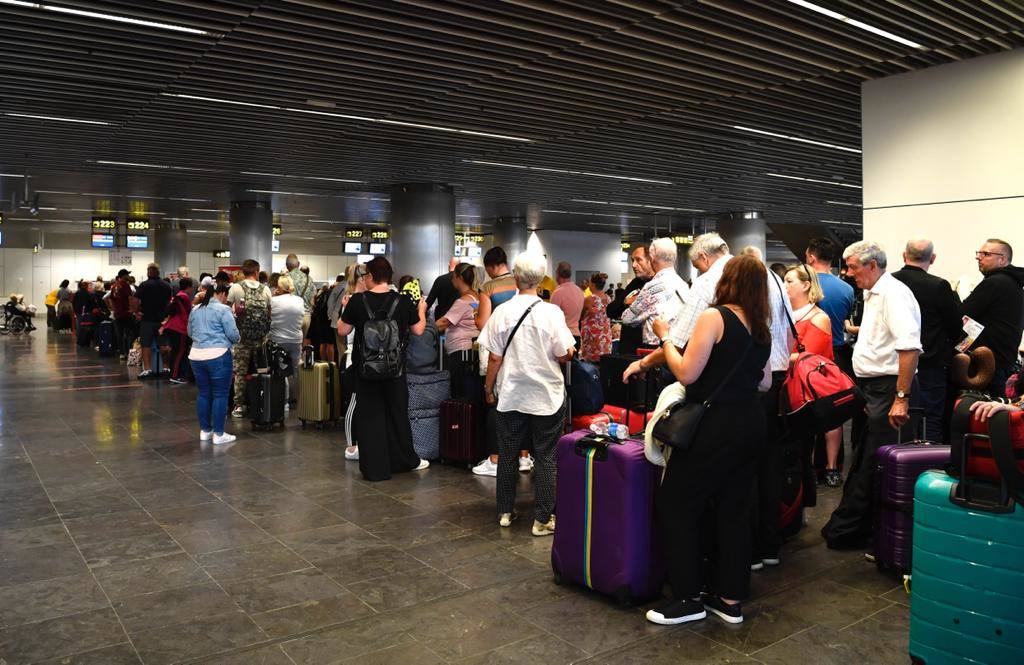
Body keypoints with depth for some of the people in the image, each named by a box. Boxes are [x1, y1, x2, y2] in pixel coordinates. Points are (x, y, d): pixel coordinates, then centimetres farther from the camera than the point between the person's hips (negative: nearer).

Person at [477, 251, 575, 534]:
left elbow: (495, 357, -3)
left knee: (507, 454, 14)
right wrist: (569, 349, 13)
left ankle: (505, 511, 25)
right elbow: (565, 354, -10)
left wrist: (489, 388, 9)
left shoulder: (502, 312, -6)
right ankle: (543, 519, 10)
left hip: (510, 395, 2)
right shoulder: (551, 312, -11)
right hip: (547, 395, -2)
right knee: (545, 457, 6)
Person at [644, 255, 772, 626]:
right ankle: (730, 598, 21)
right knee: (734, 509, 13)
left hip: (716, 425, -8)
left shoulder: (714, 317, -13)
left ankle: (687, 598, 8)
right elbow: (765, 383, 18)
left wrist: (665, 338, -4)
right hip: (750, 425, 8)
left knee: (676, 505, 3)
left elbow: (686, 373, -17)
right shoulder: (761, 329, 9)